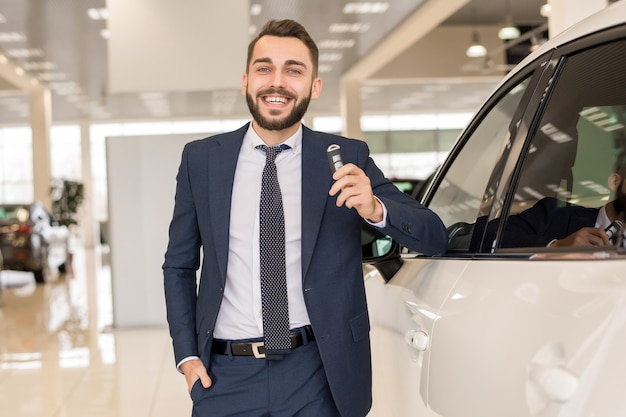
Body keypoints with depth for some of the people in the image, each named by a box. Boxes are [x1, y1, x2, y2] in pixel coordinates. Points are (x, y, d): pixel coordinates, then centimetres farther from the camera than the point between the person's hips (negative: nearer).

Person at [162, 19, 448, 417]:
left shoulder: (346, 158, -2)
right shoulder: (201, 159, 2)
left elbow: (435, 238, -4)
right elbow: (178, 265, 10)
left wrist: (375, 209, -23)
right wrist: (187, 355, 0)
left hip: (317, 377, 0)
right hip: (225, 374, 1)